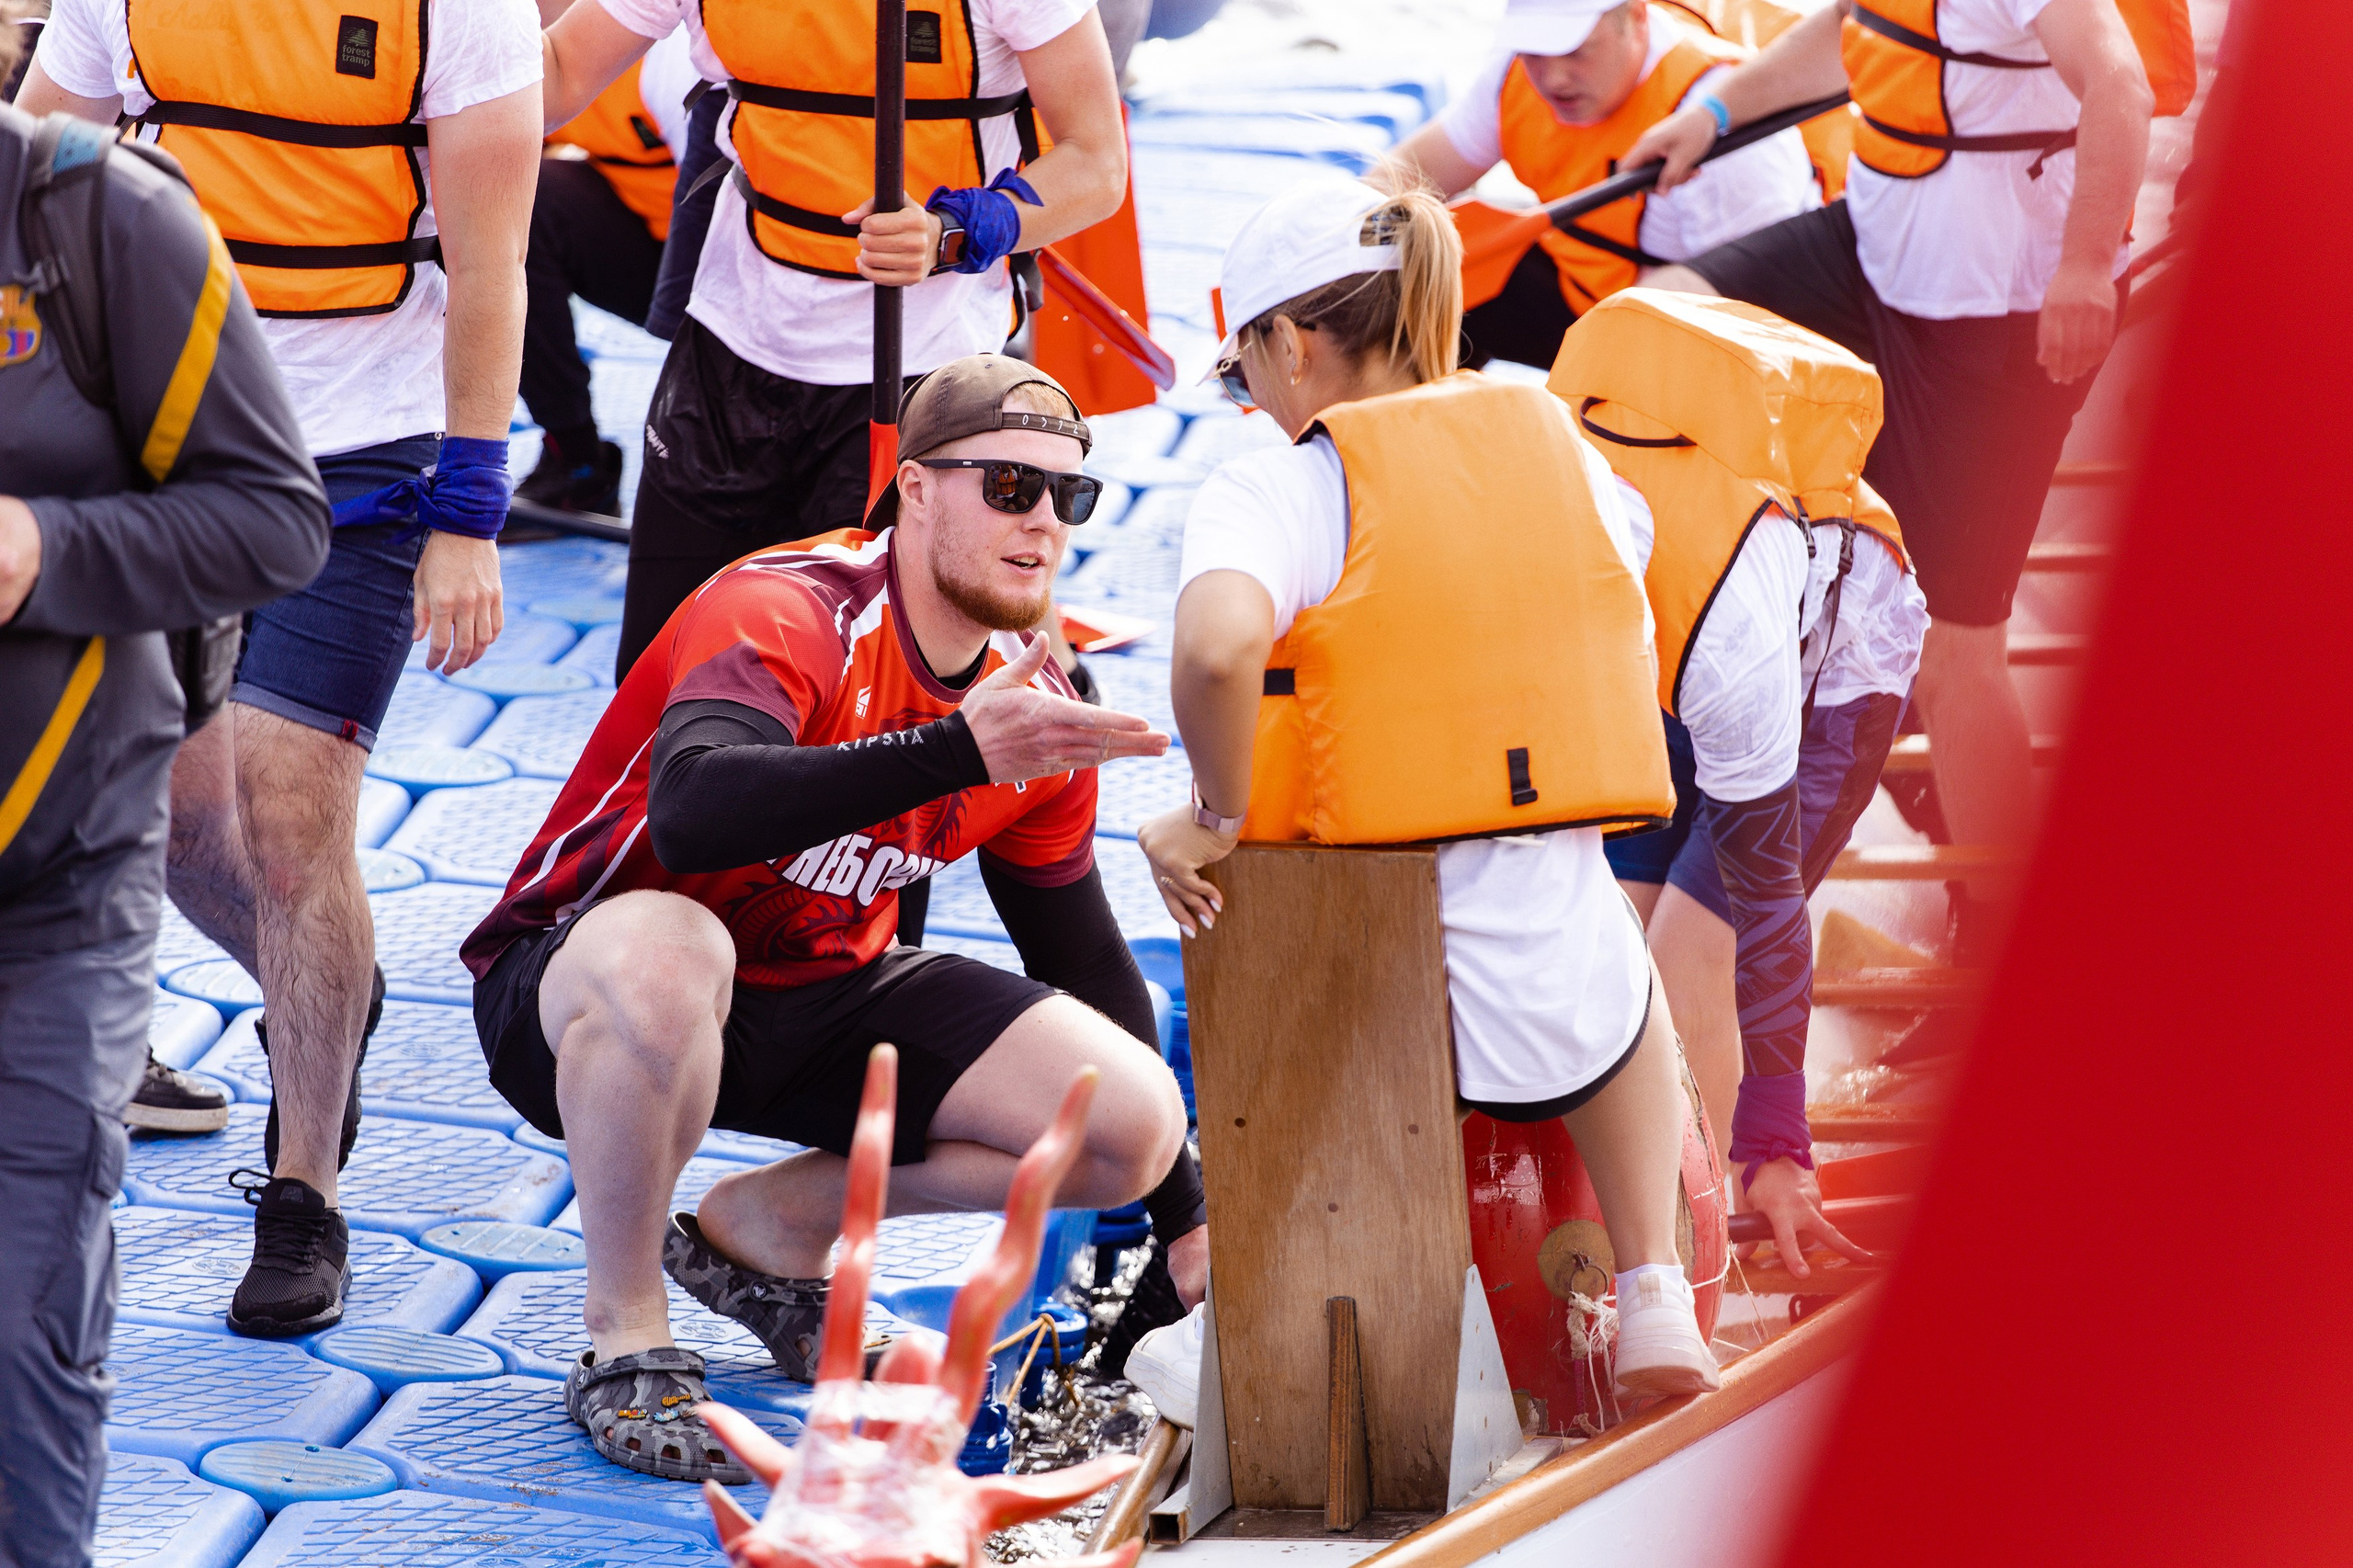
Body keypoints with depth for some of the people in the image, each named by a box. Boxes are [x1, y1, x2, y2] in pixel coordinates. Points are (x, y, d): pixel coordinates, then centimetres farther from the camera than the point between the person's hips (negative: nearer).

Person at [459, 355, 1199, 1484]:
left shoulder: (1034, 704, -1)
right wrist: (956, 753, -53)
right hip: (569, 988, -7)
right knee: (663, 954, -44)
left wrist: (1186, 1219, 13)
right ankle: (624, 1338, -18)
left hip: (824, 1000, 7)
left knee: (1134, 1125, -11)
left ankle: (767, 1227, 12)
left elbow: (1081, 955, 12)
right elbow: (692, 816, -45)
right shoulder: (784, 613, -24)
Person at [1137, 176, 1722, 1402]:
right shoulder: (1560, 447, 6)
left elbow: (1218, 644, -31)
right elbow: (1628, 662, 15)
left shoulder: (1279, 486, -10)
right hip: (1555, 998, 3)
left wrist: (1219, 816, -15)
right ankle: (1653, 1303, 27)